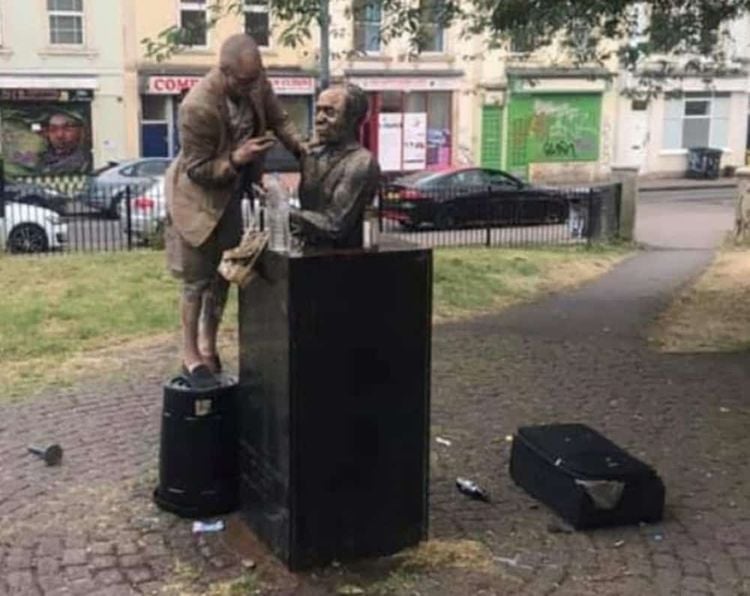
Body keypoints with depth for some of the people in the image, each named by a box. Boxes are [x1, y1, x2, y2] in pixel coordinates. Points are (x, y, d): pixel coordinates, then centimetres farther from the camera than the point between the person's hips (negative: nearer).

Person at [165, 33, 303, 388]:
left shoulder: (255, 80, -14)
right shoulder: (198, 107, -33)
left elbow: (277, 119, 3)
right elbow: (196, 170, -23)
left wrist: (302, 150, -12)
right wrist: (237, 158, -36)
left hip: (231, 192, 7)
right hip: (198, 197, -7)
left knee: (224, 274, 15)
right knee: (197, 279, 2)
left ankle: (208, 347, 30)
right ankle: (191, 356, 16)